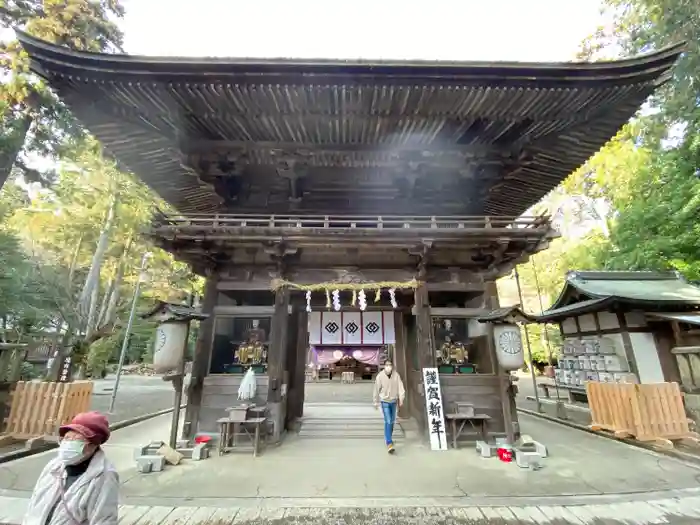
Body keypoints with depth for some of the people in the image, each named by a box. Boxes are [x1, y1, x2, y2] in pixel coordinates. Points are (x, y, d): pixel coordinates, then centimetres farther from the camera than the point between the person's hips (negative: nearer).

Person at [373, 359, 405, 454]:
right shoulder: (380, 376, -16)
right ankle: (389, 443, -5)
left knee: (392, 421, 18)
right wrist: (376, 402, 2)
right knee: (388, 422, -10)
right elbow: (377, 390, -6)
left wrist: (401, 399, -20)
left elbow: (400, 386, -11)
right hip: (385, 402, -3)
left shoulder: (396, 375, -12)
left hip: (394, 401, 4)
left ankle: (388, 437, 41)